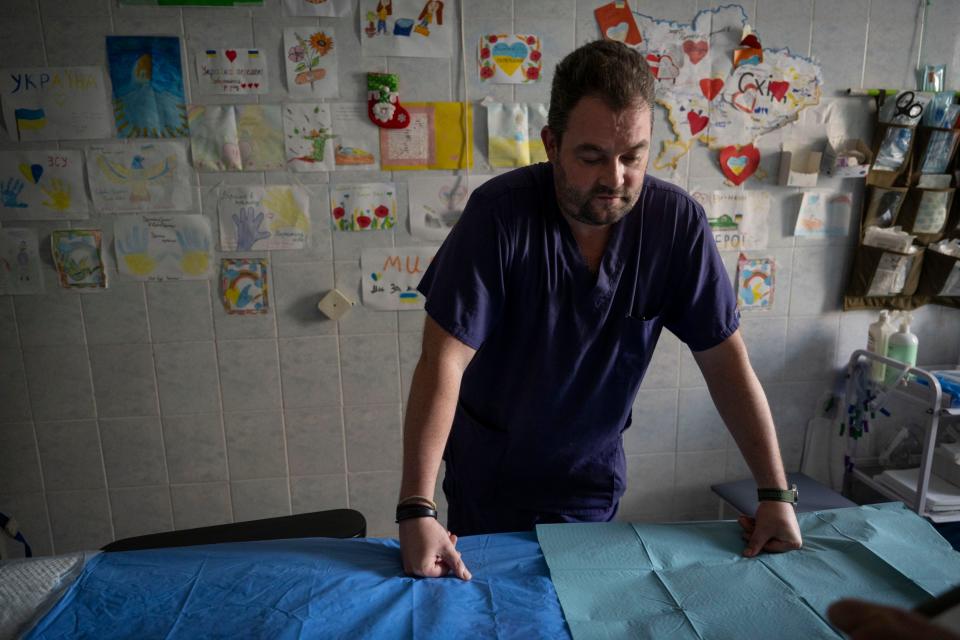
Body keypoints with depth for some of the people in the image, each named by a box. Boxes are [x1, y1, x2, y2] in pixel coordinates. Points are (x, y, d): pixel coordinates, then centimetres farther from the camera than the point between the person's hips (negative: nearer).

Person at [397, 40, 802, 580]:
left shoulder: (678, 222, -16)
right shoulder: (500, 212, -24)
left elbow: (727, 360, -9)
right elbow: (446, 359, -27)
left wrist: (776, 493, -11)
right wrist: (417, 509, -32)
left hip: (594, 480, 2)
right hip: (489, 482, -1)